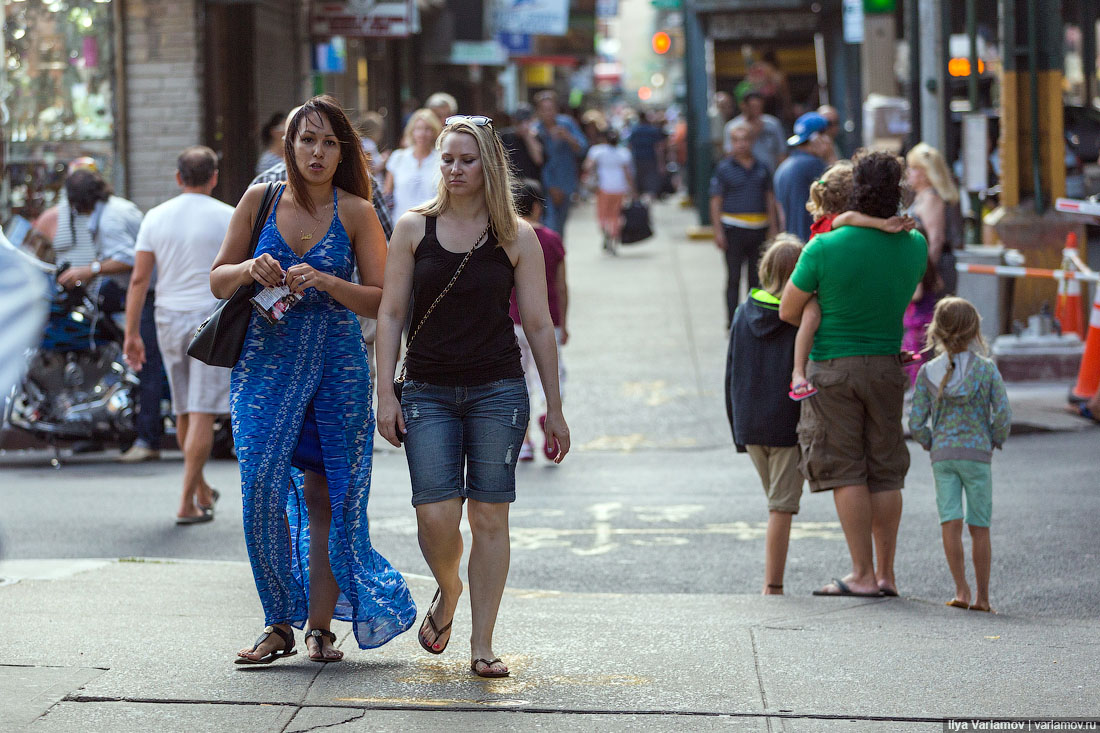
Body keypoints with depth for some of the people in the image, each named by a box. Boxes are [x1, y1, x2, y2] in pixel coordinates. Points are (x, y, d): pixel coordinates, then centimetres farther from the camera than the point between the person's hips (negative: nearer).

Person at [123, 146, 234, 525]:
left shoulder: (156, 217, 1)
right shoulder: (229, 218, -7)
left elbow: (138, 279, -2)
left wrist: (132, 334, 1)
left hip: (169, 321, 4)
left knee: (185, 411, 17)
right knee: (203, 413, -5)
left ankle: (202, 490, 32)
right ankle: (187, 504, -10)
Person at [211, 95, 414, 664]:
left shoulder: (355, 212, -1)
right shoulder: (261, 200, 4)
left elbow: (382, 301, -3)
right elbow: (217, 281, 11)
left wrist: (325, 282, -18)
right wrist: (248, 270, -11)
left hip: (337, 367, -1)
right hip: (266, 361, 1)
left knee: (325, 497, 0)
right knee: (262, 490, -9)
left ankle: (321, 627, 8)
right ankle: (280, 623, 3)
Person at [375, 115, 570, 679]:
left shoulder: (516, 237, 2)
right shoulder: (413, 229, 3)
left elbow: (538, 325, 4)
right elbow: (390, 314, 4)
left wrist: (555, 409, 4)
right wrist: (386, 394, -4)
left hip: (498, 392, 0)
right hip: (428, 393, 0)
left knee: (489, 515, -2)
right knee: (436, 515, -9)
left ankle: (482, 644, 7)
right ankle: (448, 590, 25)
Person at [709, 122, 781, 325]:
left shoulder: (761, 168, 10)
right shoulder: (724, 168, -1)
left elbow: (770, 199, 16)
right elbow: (716, 202, -2)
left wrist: (773, 228, 9)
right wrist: (718, 231, -9)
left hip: (759, 230, 4)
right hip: (734, 229, -4)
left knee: (757, 277, 9)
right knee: (734, 278, 0)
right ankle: (732, 322, 4)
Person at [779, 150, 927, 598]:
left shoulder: (824, 248, -16)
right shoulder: (914, 246, -3)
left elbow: (788, 312, -5)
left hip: (833, 365, -4)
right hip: (888, 364, 4)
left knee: (846, 472, 0)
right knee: (885, 473, 10)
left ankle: (862, 574, -1)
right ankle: (886, 573, 12)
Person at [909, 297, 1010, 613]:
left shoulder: (928, 372, 0)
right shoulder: (986, 369, -4)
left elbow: (916, 423, -1)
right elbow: (1003, 414, -7)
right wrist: (995, 441, 11)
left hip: (942, 455, 1)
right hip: (977, 454, -1)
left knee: (950, 521, 0)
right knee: (979, 526, 6)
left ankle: (961, 590, -9)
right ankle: (982, 596, 10)